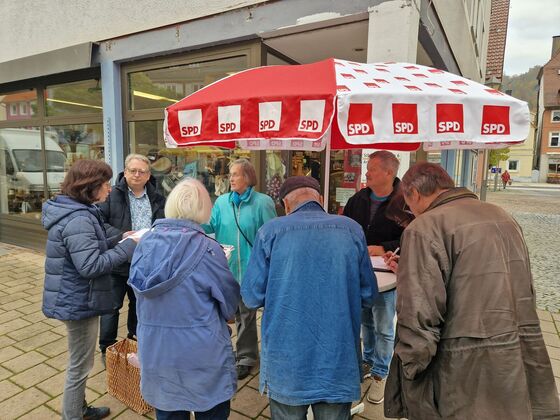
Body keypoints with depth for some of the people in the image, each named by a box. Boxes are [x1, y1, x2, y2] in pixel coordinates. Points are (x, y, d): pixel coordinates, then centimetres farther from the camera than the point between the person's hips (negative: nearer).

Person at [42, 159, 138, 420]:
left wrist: (119, 239, 5)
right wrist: (127, 246, -24)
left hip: (75, 299, 11)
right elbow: (91, 266, -30)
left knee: (79, 363, 26)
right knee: (80, 366, 7)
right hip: (79, 302, -11)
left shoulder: (76, 212, 6)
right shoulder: (78, 220, -26)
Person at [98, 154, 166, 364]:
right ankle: (106, 349, 29)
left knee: (139, 304, 20)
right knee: (112, 306, 9)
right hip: (117, 262, -3)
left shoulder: (157, 199, 4)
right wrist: (120, 235, -25)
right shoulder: (113, 195, -7)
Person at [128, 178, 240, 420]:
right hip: (201, 354, -4)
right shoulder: (206, 248, -20)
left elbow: (142, 294, 7)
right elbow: (230, 299, -9)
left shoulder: (146, 242, -5)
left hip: (154, 352, 5)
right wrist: (224, 315, 13)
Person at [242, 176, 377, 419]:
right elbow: (367, 295, 3)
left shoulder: (270, 231, -8)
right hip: (338, 363, 2)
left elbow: (252, 297, -6)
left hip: (286, 363, -1)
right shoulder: (352, 229, -2)